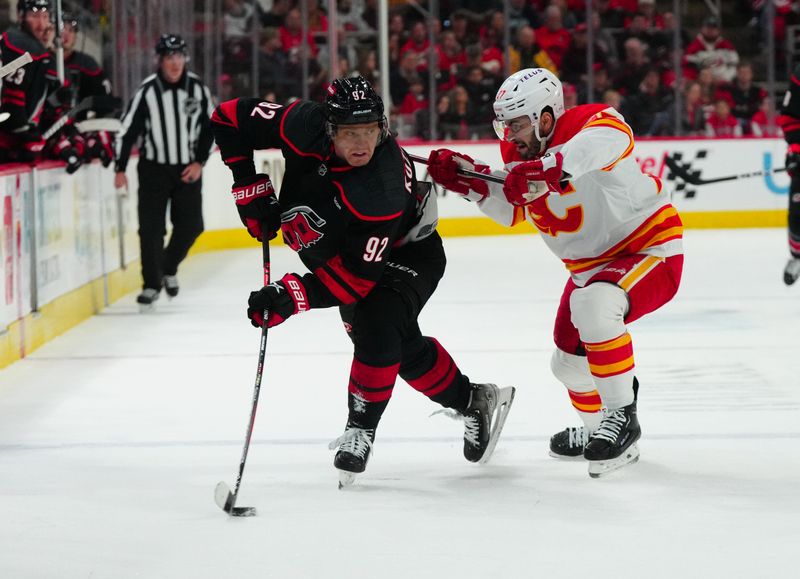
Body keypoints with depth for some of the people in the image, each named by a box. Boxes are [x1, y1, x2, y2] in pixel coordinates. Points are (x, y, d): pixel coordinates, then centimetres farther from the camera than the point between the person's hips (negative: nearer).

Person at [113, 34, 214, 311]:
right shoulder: (147, 91, -13)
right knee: (151, 228, -6)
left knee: (191, 226, 3)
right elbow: (128, 130, -9)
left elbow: (210, 127, 6)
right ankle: (152, 284, 7)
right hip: (153, 168, -3)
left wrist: (199, 162, -3)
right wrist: (120, 169, -12)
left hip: (187, 170, 3)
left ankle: (168, 268, 29)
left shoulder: (197, 88, -4)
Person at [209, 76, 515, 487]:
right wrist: (252, 191, -18)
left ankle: (360, 430, -8)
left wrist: (292, 296, -44)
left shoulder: (382, 191, -40)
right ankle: (472, 401, 30)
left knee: (377, 330, -27)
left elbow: (356, 276, -37)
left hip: (403, 255, -6)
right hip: (337, 246, 6)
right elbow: (229, 118, -17)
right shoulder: (305, 126, -29)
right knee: (403, 345, 11)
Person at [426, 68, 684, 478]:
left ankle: (622, 416, -23)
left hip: (651, 248, -9)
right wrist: (468, 179, -9)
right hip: (592, 265, 9)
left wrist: (552, 167, -64)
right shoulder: (519, 151, -1)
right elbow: (513, 209, 7)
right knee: (569, 361, 18)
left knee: (593, 305, -37)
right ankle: (598, 430, 48)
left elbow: (610, 137, -50)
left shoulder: (586, 123, -27)